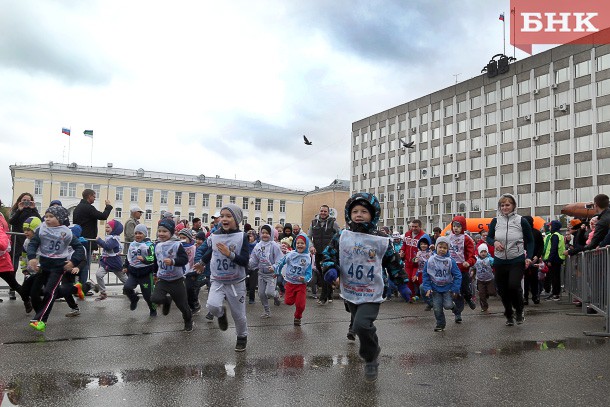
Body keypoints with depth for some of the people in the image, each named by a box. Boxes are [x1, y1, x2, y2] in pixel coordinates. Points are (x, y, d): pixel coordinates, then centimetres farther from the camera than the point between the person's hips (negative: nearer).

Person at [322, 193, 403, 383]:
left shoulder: (382, 241, -9)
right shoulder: (341, 237, -7)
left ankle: (371, 359, 4)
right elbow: (329, 255, -1)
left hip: (371, 294, -3)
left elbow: (393, 265, 1)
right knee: (356, 318, 29)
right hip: (349, 291, 4)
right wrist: (331, 271, -19)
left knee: (363, 325, -24)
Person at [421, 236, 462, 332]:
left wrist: (455, 290, -9)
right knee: (437, 309, 2)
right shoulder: (430, 260, -8)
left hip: (448, 288, -1)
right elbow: (425, 275, -1)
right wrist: (427, 288, -6)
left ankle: (452, 305, 24)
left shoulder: (450, 261, -12)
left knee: (448, 305, -13)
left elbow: (458, 275, -6)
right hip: (435, 289, 1)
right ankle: (440, 324, 25)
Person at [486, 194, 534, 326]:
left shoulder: (521, 221, -3)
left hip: (517, 261, -3)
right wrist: (494, 242, -10)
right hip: (500, 261, 3)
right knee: (502, 289, 8)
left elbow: (530, 241, 3)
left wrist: (528, 257, -9)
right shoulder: (495, 221, 3)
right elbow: (488, 238, 12)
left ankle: (519, 311, 12)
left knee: (514, 285, -17)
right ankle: (509, 315, 28)